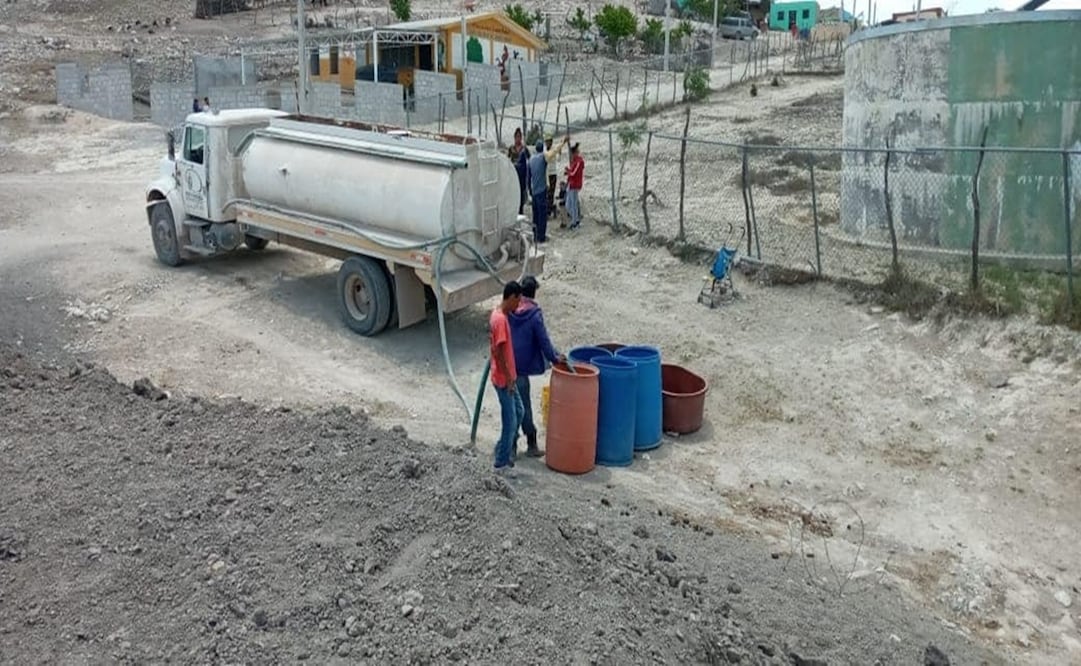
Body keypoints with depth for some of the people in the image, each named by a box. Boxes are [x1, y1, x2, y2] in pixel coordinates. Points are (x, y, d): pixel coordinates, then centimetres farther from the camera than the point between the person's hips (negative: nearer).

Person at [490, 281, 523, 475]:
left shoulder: (498, 315, 8)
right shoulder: (500, 320, -23)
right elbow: (499, 352, -25)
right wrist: (509, 378, -20)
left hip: (507, 377, 10)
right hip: (504, 379, -10)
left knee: (518, 412, 20)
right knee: (510, 421, -1)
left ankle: (501, 452, 30)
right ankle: (501, 464, 9)